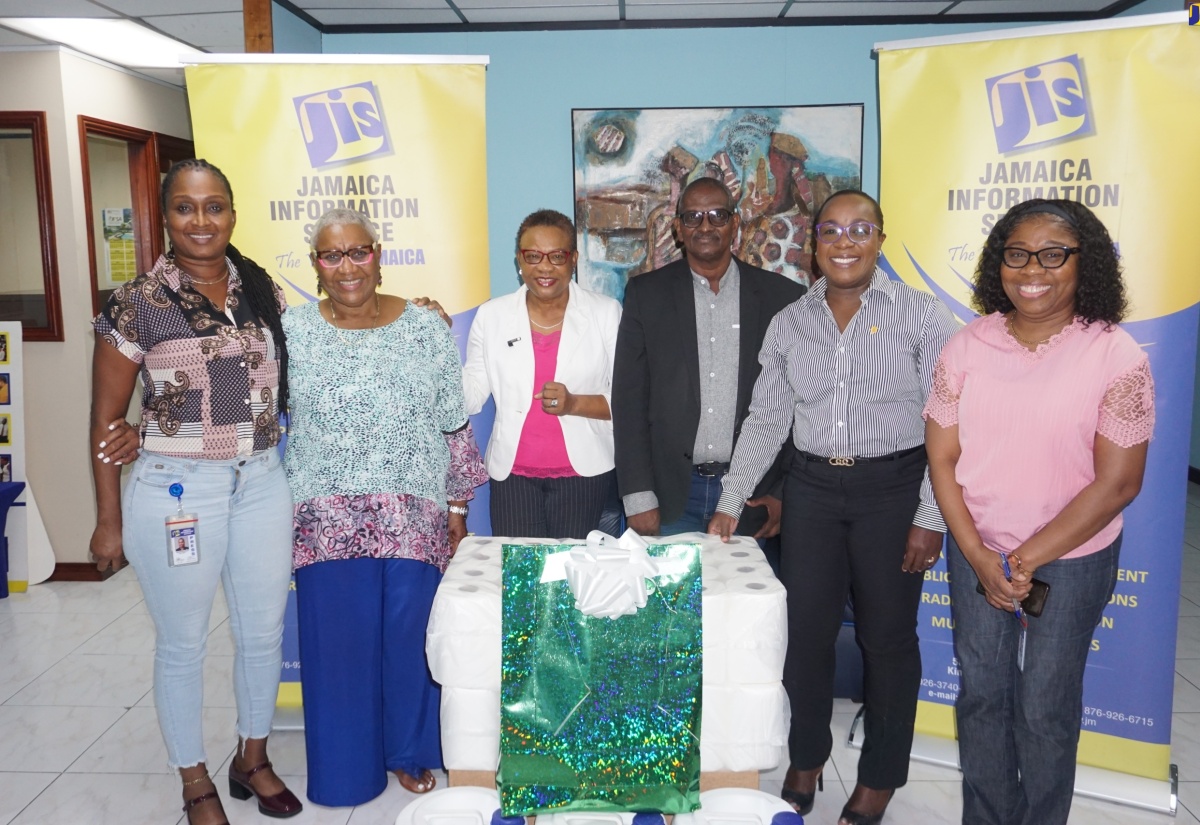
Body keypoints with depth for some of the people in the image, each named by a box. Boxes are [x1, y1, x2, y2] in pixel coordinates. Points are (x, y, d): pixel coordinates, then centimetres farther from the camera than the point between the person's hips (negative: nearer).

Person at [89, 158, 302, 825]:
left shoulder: (261, 290, 4)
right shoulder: (136, 303, -9)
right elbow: (105, 420, -4)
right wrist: (109, 520, -3)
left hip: (262, 483, 4)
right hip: (177, 491, -4)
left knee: (264, 632, 15)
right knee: (183, 644, 11)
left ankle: (253, 758, 39)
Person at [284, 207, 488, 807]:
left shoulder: (426, 329, 1)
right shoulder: (291, 332, 0)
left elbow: (453, 426, 4)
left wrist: (457, 508, 5)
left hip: (415, 519, 0)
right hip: (328, 523, 0)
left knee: (411, 637, 8)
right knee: (337, 639, 8)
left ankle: (410, 751, 31)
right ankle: (344, 764, 29)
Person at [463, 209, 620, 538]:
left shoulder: (606, 313, 0)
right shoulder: (491, 315, 3)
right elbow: (470, 399, 4)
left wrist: (575, 403, -17)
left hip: (584, 472, -1)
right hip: (512, 474, 1)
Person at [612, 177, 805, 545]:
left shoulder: (783, 297, 2)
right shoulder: (646, 293, 3)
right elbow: (629, 398, 0)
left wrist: (786, 494, -2)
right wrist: (638, 497, -6)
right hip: (672, 493, 0)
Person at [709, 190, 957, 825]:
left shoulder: (920, 315, -6)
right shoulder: (788, 324, 4)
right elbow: (765, 420, 8)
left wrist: (930, 517, -10)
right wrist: (731, 504, 6)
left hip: (893, 489, -3)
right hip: (813, 488, 3)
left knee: (887, 637, 9)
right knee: (803, 630, 8)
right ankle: (805, 760, 31)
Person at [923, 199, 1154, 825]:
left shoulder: (1117, 357, -13)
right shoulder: (966, 348, -5)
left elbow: (1118, 480, -13)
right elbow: (942, 456, -3)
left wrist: (1031, 558, -13)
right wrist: (977, 555, -10)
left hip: (1072, 558, -2)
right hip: (976, 549, 3)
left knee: (1046, 707, 11)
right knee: (981, 694, 15)